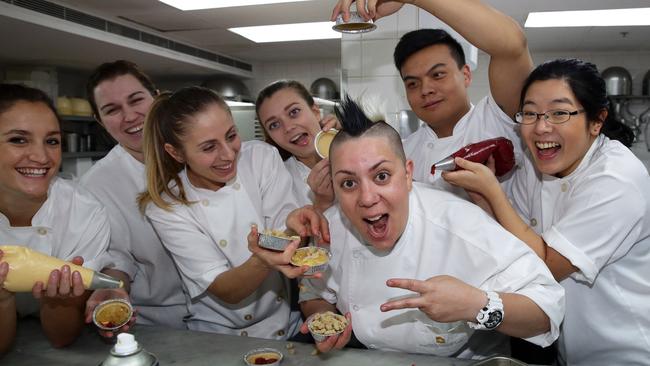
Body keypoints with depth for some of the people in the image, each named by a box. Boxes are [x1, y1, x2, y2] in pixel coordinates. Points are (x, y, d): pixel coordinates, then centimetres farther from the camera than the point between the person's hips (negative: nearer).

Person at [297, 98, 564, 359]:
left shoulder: (459, 227, -26)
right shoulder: (330, 228, -13)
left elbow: (547, 312, -21)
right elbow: (314, 295, 6)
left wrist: (477, 305, -36)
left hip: (467, 360, -1)